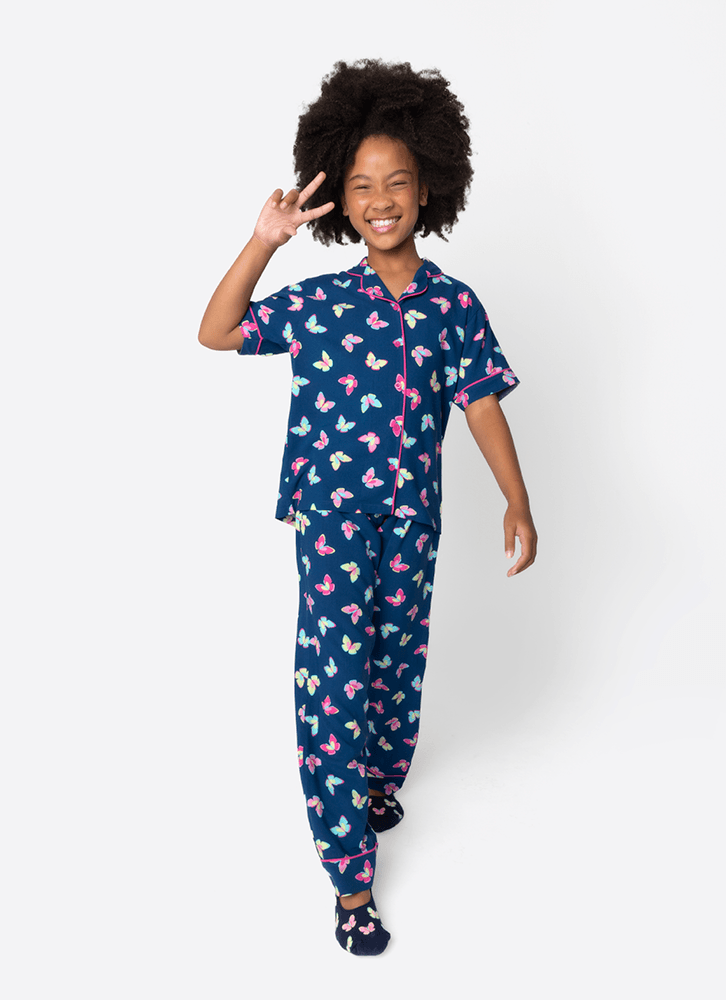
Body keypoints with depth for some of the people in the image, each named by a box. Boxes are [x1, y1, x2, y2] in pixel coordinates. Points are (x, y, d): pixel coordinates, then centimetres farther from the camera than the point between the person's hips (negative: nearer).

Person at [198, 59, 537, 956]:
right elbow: (215, 335, -4)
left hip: (413, 514, 3)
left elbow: (481, 403, 2)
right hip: (332, 513, -2)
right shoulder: (317, 302, -5)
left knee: (399, 655, 17)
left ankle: (383, 774, 46)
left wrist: (517, 502, -2)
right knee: (335, 675, -5)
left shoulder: (452, 303, 0)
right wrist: (262, 243, -14)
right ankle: (351, 875, 6)